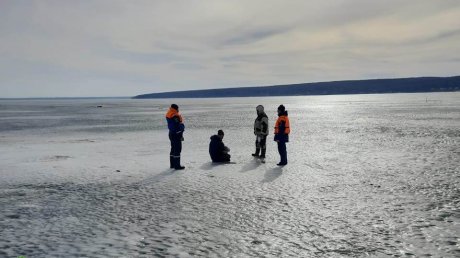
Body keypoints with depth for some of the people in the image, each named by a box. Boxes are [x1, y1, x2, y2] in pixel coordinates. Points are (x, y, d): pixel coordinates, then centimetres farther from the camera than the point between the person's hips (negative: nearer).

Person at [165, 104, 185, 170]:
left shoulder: (168, 116, 11)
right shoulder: (176, 116, -18)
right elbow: (179, 126, -21)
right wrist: (181, 136, -16)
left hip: (171, 133, 10)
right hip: (176, 134, -10)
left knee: (173, 149, 17)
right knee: (177, 150, -6)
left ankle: (172, 164, 24)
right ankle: (177, 165, -4)